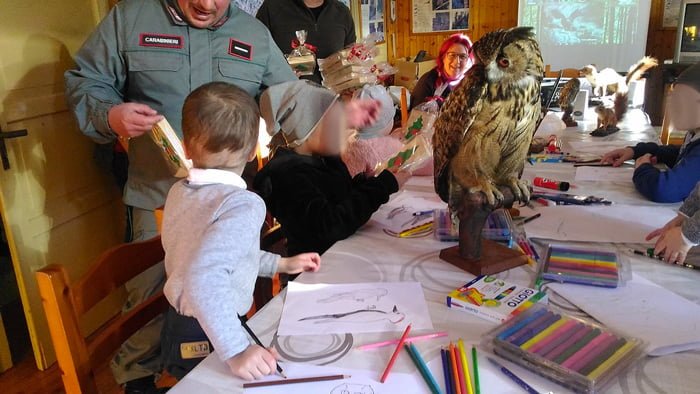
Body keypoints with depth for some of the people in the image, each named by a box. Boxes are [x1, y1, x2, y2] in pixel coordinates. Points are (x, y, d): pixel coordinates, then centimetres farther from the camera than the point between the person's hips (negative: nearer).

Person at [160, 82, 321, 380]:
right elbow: (205, 280, -38)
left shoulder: (179, 192, 0)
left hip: (175, 329, 8)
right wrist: (236, 351, -37)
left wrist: (280, 264, 14)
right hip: (208, 343, -8)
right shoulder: (243, 205, -26)